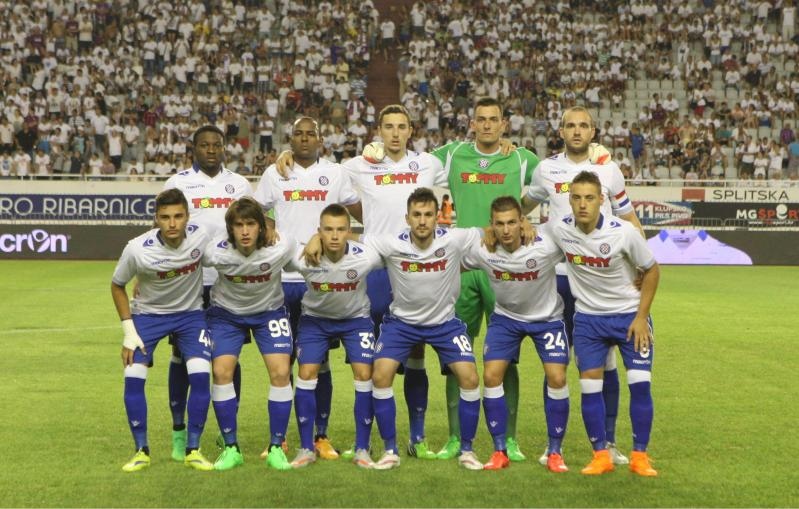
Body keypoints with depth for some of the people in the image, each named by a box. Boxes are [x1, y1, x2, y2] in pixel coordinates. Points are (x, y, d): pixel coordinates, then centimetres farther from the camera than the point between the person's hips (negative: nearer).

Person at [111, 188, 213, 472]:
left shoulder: (202, 237, -24)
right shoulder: (137, 249, -25)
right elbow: (117, 286, -7)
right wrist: (129, 330, -10)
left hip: (191, 312, 0)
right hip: (148, 313, 0)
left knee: (201, 376, -16)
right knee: (133, 379, -12)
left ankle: (193, 450, 0)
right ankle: (141, 451, 6)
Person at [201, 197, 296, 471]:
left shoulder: (281, 248, -30)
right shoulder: (216, 252, -29)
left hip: (269, 310, 0)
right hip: (227, 312, 0)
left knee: (280, 372, -14)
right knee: (221, 371, -15)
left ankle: (276, 448, 1)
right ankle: (231, 448, 0)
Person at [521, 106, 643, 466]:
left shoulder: (609, 170, 5)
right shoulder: (546, 169, 6)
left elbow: (629, 220, 11)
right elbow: (524, 207, 23)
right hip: (559, 275, 0)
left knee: (605, 361, 3)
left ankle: (609, 442, 13)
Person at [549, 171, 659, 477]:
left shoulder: (624, 233, -19)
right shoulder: (560, 230, -12)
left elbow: (651, 270, -5)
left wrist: (641, 316, -9)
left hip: (629, 315, -2)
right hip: (588, 317, 2)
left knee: (640, 383, -8)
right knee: (589, 387, -4)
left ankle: (640, 456, 5)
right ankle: (601, 455, 9)